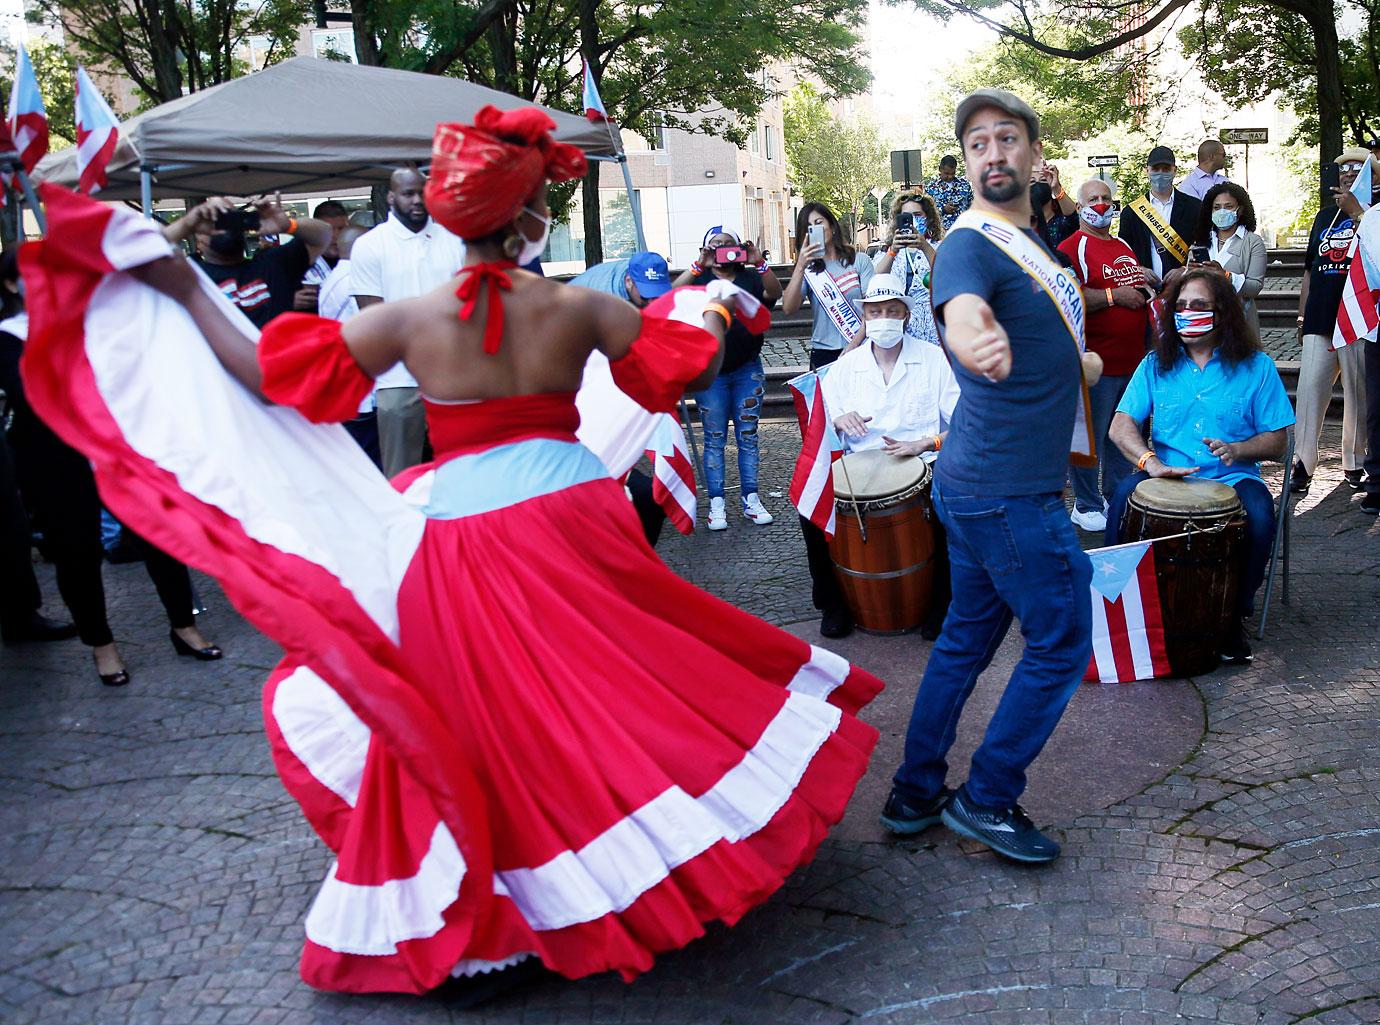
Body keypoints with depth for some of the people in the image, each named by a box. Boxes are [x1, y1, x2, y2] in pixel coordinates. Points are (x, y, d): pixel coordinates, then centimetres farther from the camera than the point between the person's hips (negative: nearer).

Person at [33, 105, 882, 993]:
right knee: (610, 688, 16)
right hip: (572, 516, 1)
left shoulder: (408, 319, -8)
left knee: (493, 719, 11)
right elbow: (687, 369, 7)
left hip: (463, 536, -1)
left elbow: (270, 377, -4)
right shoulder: (577, 309, -5)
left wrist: (187, 294, 8)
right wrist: (715, 309, 28)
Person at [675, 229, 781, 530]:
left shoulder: (750, 277, 7)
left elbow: (774, 293, -12)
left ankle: (751, 500, 11)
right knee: (714, 439, 1)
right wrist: (699, 266, -27)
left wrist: (760, 263, -27)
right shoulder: (699, 278, 3)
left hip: (748, 369, 2)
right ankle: (716, 505, 4)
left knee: (748, 437, 6)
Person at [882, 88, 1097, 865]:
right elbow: (960, 309, -40)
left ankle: (916, 794, 24)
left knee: (968, 636, 15)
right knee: (1063, 643, 0)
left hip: (979, 482, 9)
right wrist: (973, 342, -60)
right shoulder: (971, 244, -17)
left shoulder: (1029, 238, 13)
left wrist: (1076, 361, 19)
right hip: (1009, 492, -9)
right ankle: (987, 800, 11)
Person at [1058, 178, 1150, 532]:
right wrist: (1114, 295, -20)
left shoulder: (1123, 246, 18)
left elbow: (1138, 284, 34)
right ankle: (1086, 506, 9)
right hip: (1096, 362, -8)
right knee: (1090, 435, -1)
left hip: (1132, 360, 8)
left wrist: (1146, 290, 12)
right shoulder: (1072, 248, -9)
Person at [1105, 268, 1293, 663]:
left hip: (1232, 478, 0)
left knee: (1259, 516, -32)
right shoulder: (1156, 364, 9)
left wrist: (1237, 449, -18)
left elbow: (1276, 440, 4)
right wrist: (1150, 461, -20)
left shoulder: (1256, 367, 6)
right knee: (1124, 498, -31)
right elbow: (1121, 426, 0)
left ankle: (1235, 616, -10)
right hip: (1165, 475, 1)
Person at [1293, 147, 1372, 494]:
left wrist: (1356, 211, -15)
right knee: (1309, 390, -5)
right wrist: (1302, 316, 17)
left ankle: (1354, 464, 14)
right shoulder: (1325, 216, 18)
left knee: (1359, 394, 3)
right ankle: (1302, 465, -3)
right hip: (1320, 321, 3)